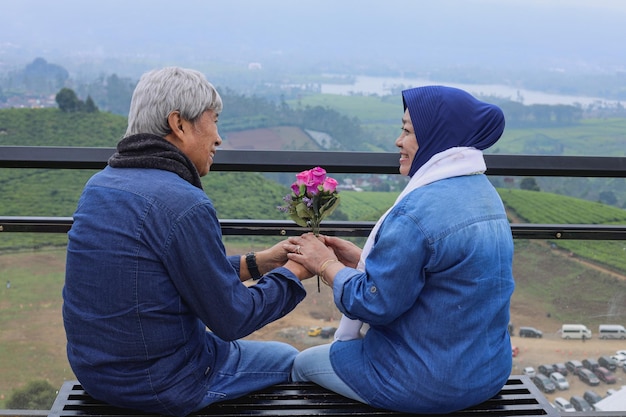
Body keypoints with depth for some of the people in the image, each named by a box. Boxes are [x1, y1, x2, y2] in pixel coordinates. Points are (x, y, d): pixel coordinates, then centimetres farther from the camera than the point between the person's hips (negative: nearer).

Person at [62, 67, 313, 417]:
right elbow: (232, 320, -18)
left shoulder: (101, 183, 0)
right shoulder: (183, 204, -26)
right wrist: (295, 271, -4)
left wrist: (257, 263, 9)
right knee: (286, 359, 17)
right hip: (160, 385, -8)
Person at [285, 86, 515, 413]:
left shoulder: (416, 212, -27)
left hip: (427, 384, -8)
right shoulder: (484, 193, 2)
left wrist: (325, 264, -7)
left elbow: (375, 305, -22)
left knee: (303, 363, 17)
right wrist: (358, 258, 5)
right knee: (337, 349, 31)